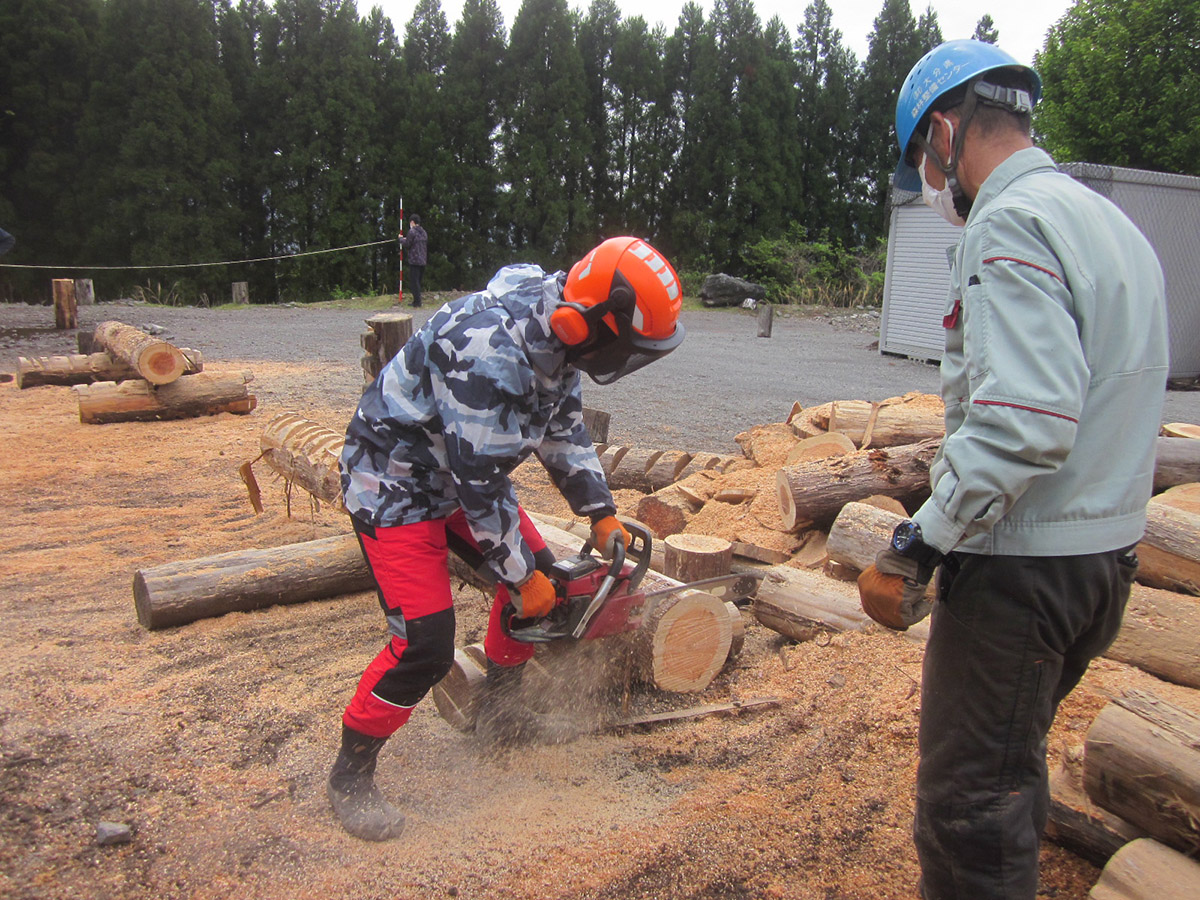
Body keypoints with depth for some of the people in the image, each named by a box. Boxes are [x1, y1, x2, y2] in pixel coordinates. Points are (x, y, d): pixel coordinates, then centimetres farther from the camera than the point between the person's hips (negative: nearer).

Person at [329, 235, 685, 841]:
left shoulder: (556, 329, -8)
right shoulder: (491, 352, -37)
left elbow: (564, 428, 7)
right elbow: (481, 485, -30)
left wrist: (601, 515, 4)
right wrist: (523, 578, -18)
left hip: (467, 473, 9)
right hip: (396, 486, -9)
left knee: (543, 575, 12)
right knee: (426, 644, -14)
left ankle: (496, 712, 33)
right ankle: (350, 775, 10)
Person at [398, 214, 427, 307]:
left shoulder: (412, 231, -10)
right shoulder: (424, 232, 14)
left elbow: (407, 244, -12)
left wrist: (401, 239, 9)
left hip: (414, 260, -8)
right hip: (423, 261, 8)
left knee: (415, 281, -5)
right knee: (418, 281, 13)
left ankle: (417, 301, -7)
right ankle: (418, 301, 16)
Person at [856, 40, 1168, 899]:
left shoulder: (1012, 223, -16)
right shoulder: (1112, 223, 15)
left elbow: (1021, 423, -28)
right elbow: (1102, 403, 16)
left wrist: (914, 550, -22)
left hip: (1021, 566, -10)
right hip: (1106, 552, 10)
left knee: (968, 805, 2)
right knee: (1012, 770, 25)